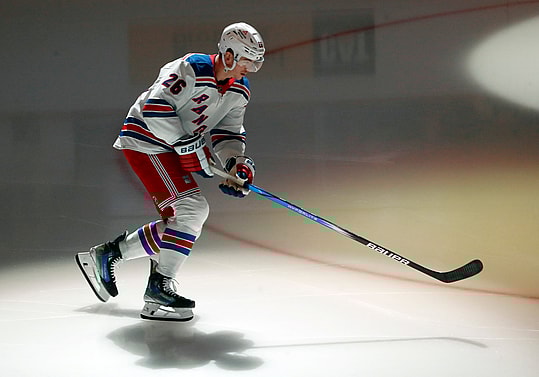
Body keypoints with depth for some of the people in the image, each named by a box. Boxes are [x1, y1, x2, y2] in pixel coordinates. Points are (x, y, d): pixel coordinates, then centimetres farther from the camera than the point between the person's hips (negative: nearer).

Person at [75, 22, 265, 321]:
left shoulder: (240, 90, 5)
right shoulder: (191, 69, -22)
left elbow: (227, 133, 5)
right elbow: (155, 108, -28)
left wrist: (236, 163, -14)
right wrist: (189, 147, -27)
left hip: (171, 149, 10)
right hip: (144, 140, -10)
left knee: (179, 222, 11)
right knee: (192, 208, -20)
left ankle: (106, 254, 24)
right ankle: (159, 288, -16)